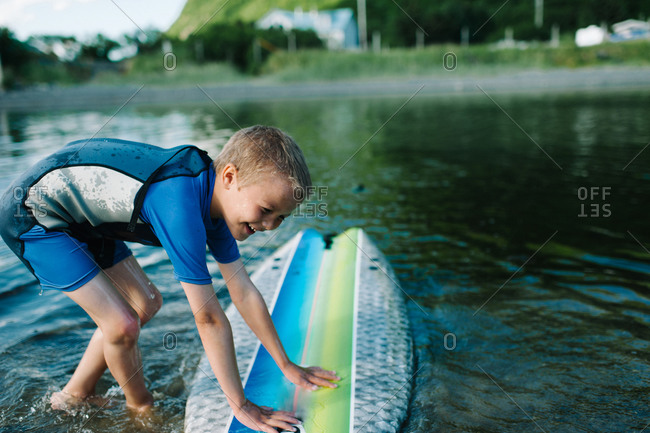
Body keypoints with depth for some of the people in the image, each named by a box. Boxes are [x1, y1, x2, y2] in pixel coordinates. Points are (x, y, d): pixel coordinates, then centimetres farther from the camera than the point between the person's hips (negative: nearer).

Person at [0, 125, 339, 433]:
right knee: (122, 324, -15)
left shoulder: (217, 196, -9)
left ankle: (74, 395, 29)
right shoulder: (181, 207, -38)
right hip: (34, 213, -9)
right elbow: (209, 318, -33)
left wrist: (287, 366, 1)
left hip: (82, 213, 9)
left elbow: (244, 293, -3)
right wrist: (240, 406, -24)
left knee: (146, 305, 13)